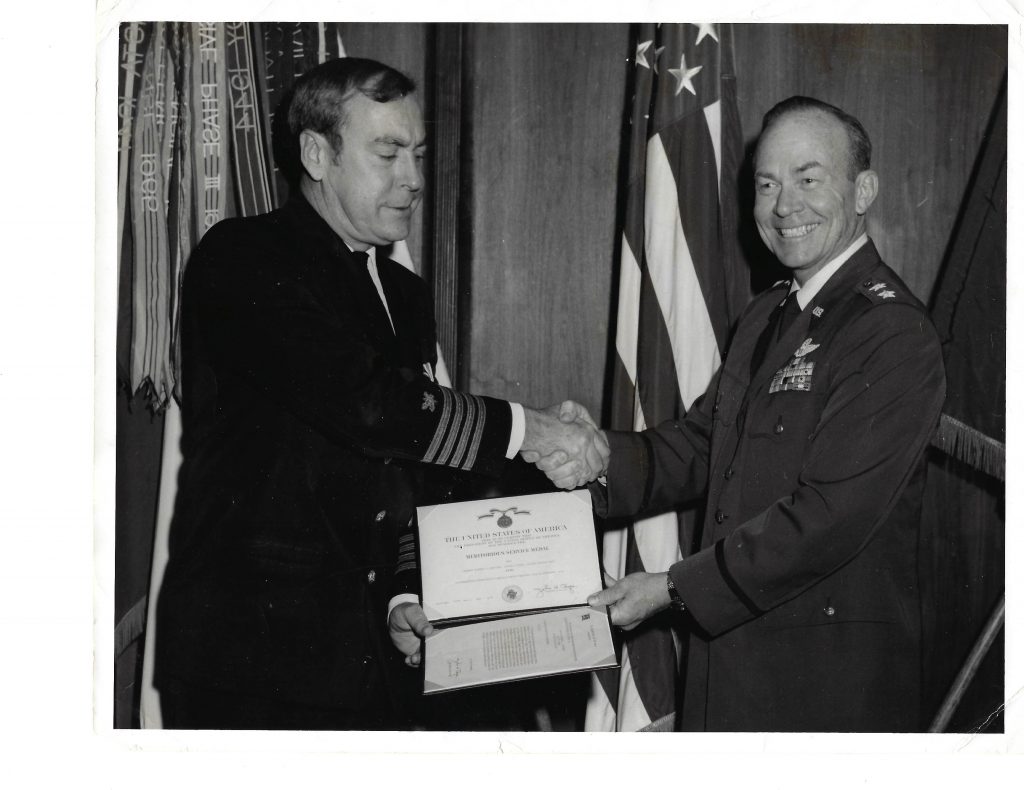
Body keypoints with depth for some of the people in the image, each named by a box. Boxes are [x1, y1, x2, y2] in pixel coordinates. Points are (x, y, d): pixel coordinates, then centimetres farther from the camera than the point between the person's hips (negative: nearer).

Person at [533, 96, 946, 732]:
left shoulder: (896, 336, -17)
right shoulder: (767, 316, 12)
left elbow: (828, 518, -22)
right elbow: (701, 445, 10)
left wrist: (673, 588, -18)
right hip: (731, 655, 8)